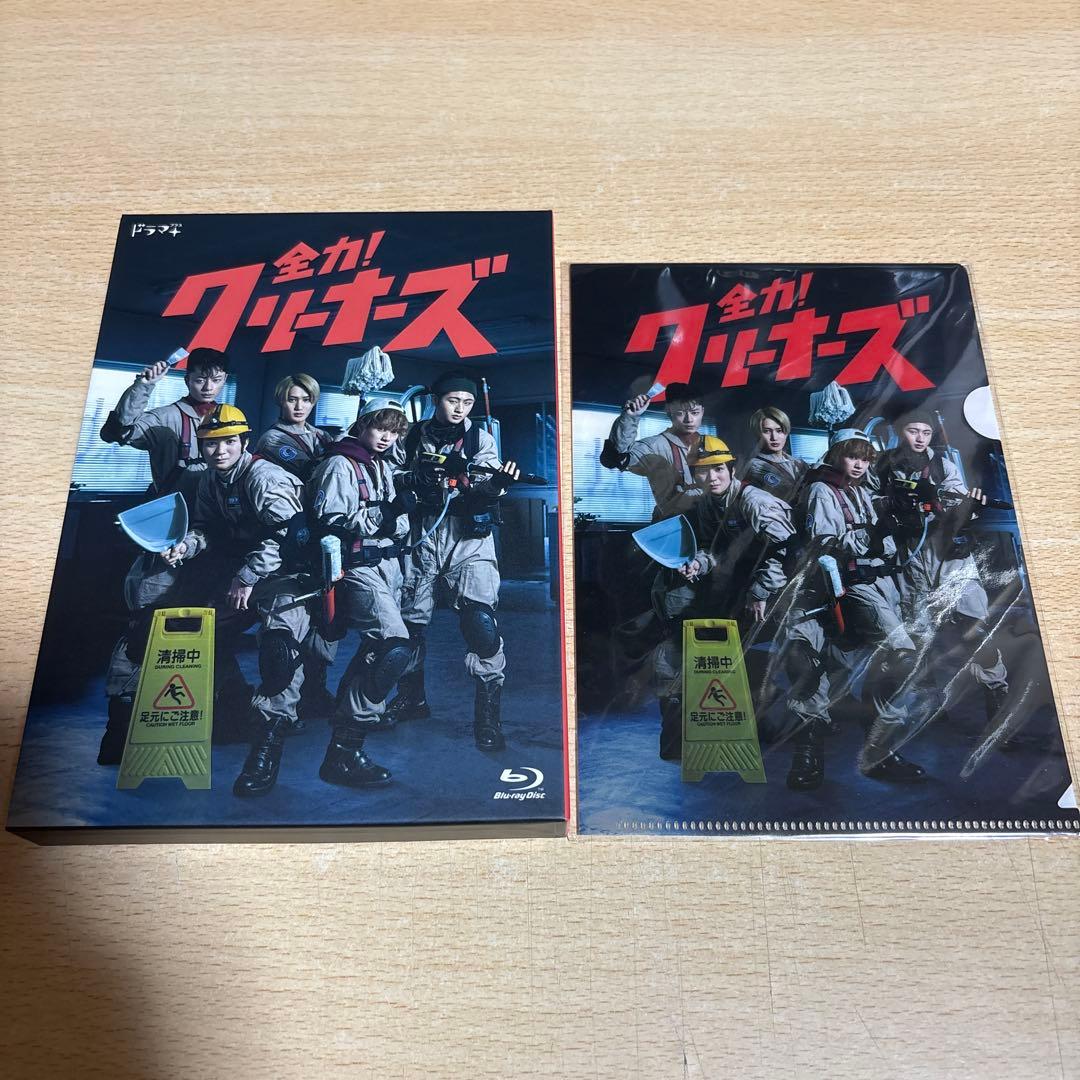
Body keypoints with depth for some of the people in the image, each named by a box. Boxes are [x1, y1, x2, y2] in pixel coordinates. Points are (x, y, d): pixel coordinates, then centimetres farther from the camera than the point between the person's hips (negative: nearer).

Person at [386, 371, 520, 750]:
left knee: (482, 623, -15)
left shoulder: (480, 438, 6)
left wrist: (498, 482, -29)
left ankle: (489, 715, -6)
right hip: (420, 535, 2)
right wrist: (416, 479, -10)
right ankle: (411, 698, 31)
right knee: (409, 620, 11)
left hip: (468, 538, -2)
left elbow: (481, 489, -7)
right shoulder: (413, 437, 9)